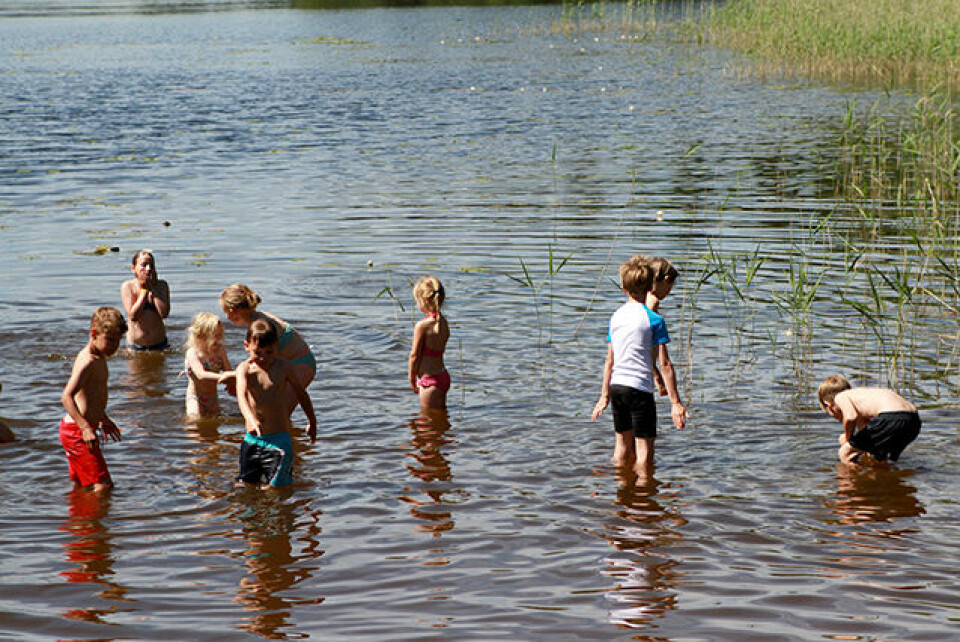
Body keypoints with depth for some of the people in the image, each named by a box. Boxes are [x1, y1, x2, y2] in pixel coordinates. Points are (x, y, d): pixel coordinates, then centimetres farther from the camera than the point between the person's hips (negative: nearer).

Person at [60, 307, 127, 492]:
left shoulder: (98, 358, 13)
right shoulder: (88, 361, -19)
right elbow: (66, 396, -29)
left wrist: (104, 420, 37)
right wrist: (86, 428, -36)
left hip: (78, 430, 10)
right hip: (76, 431, -10)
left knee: (80, 487, 17)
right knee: (103, 485, -15)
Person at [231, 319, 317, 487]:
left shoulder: (284, 367, -3)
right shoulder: (245, 369, -4)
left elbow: (301, 394, 13)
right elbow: (242, 396, -23)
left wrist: (312, 422, 22)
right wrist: (251, 420, -43)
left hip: (279, 440, -2)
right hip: (252, 440, 2)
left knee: (275, 486, -12)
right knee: (246, 483, 10)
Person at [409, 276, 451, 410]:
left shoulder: (422, 326, -20)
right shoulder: (444, 322, 4)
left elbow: (415, 355, -14)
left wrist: (412, 379, -1)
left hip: (430, 380, -8)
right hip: (443, 376, 9)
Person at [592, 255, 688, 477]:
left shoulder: (616, 317, 7)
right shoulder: (653, 319, -9)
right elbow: (664, 364, -11)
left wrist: (605, 395, 21)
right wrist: (675, 402, -8)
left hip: (617, 386, 6)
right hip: (640, 387, -6)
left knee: (623, 445, 17)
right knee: (644, 447, -1)